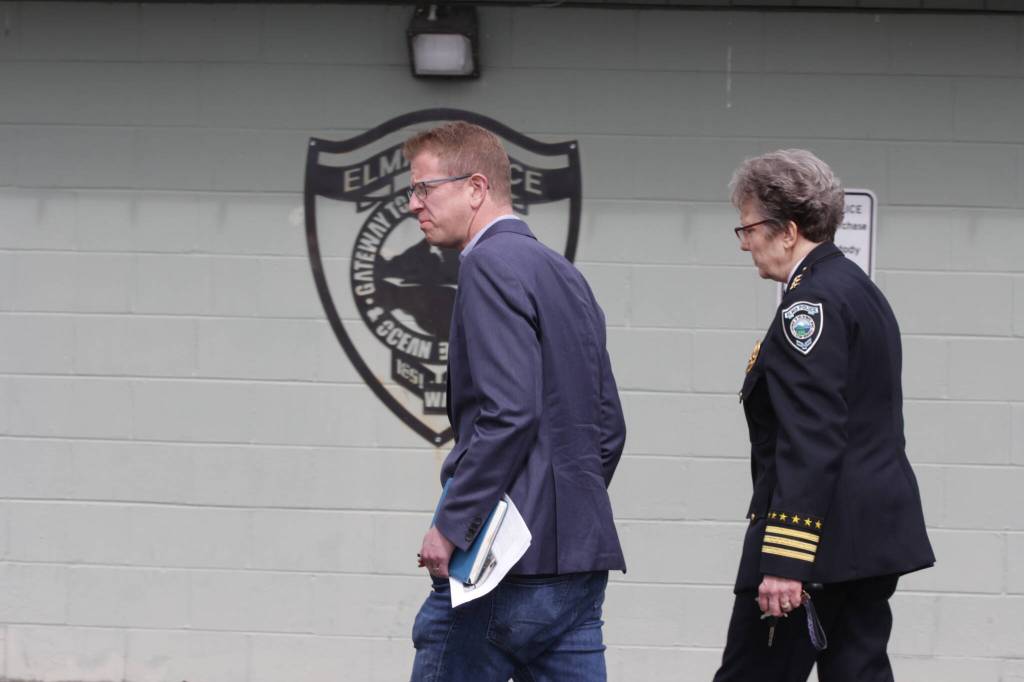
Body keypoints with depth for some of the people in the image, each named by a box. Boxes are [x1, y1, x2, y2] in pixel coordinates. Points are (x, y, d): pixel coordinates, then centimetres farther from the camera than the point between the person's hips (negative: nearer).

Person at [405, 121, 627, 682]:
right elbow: (608, 425, 22)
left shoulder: (492, 264, -10)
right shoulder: (564, 274, 20)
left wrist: (451, 524, -17)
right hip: (580, 561, 9)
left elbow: (508, 412, -20)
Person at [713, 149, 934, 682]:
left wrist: (784, 560, -24)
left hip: (825, 536, -10)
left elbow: (810, 442, -21)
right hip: (875, 531, 10)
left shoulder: (810, 302, -13)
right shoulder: (857, 289, 17)